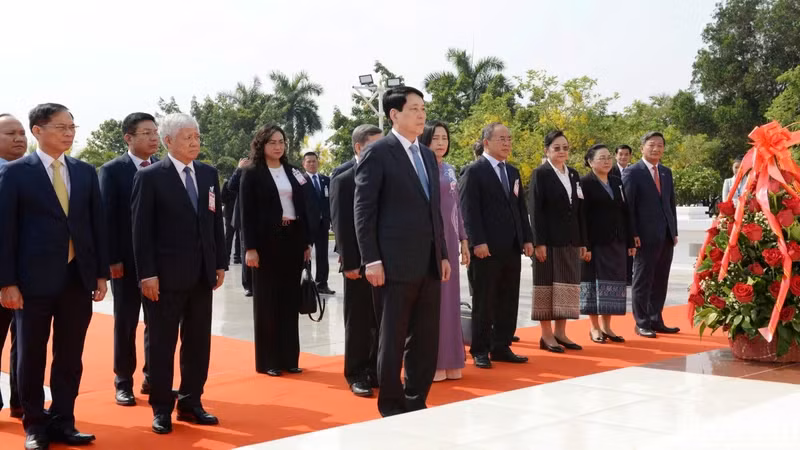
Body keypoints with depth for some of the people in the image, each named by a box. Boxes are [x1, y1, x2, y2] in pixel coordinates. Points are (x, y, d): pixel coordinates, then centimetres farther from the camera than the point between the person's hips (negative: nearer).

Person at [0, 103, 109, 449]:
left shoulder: (85, 172, 8)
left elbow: (97, 223, 10)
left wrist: (101, 273, 6)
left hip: (79, 277, 4)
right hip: (35, 278, -3)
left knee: (70, 356, 9)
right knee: (31, 355, 7)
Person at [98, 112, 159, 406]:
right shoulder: (112, 170, -3)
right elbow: (107, 217, -6)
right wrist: (112, 259, -11)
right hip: (127, 260, -3)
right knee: (126, 322, 7)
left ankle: (153, 378, 20)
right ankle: (124, 383, 17)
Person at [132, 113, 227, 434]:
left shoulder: (209, 174, 10)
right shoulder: (150, 177, -6)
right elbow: (141, 229, -9)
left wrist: (220, 263, 8)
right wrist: (147, 273, -14)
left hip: (202, 273, 5)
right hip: (166, 275, -5)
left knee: (198, 341, 10)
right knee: (162, 343, 4)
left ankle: (190, 403, 21)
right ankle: (162, 408, 14)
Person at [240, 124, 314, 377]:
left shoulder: (293, 172, 12)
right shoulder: (252, 174, -2)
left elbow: (304, 207, 11)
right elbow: (247, 213, -6)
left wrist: (307, 241, 6)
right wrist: (250, 248, -13)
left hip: (292, 239, 5)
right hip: (267, 241, -4)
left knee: (291, 299, 7)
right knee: (267, 300, 2)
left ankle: (289, 358, 15)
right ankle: (268, 361, 9)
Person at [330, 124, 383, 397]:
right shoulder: (343, 179, -4)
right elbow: (340, 224, -8)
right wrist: (349, 263, -13)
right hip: (360, 262, -4)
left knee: (382, 321, 9)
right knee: (358, 322, 4)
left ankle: (376, 371, 20)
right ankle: (356, 375, 13)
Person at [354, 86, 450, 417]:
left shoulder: (427, 156, 17)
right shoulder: (378, 153, -5)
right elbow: (364, 210, -9)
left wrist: (442, 254, 14)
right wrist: (371, 260, -15)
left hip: (429, 262, 7)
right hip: (396, 262, -7)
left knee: (427, 339, 9)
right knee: (393, 339, 2)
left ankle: (416, 404, 21)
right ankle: (392, 408, 13)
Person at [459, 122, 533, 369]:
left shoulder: (513, 172, 17)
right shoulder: (474, 171, -5)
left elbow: (521, 208, 18)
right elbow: (469, 210, -12)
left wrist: (527, 238, 9)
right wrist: (477, 242, -19)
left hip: (512, 247, 7)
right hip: (487, 248, -7)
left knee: (509, 300, 9)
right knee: (484, 301, 1)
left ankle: (501, 347, 18)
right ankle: (480, 350, 9)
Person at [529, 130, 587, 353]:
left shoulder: (574, 175, 14)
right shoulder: (540, 174, -4)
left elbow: (579, 211, 14)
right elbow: (535, 210, -9)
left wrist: (582, 242, 9)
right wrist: (539, 242, -16)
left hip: (570, 241, 6)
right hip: (549, 240, -6)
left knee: (567, 286, 7)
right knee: (547, 285, -1)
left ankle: (561, 332, 15)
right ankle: (546, 335, 5)